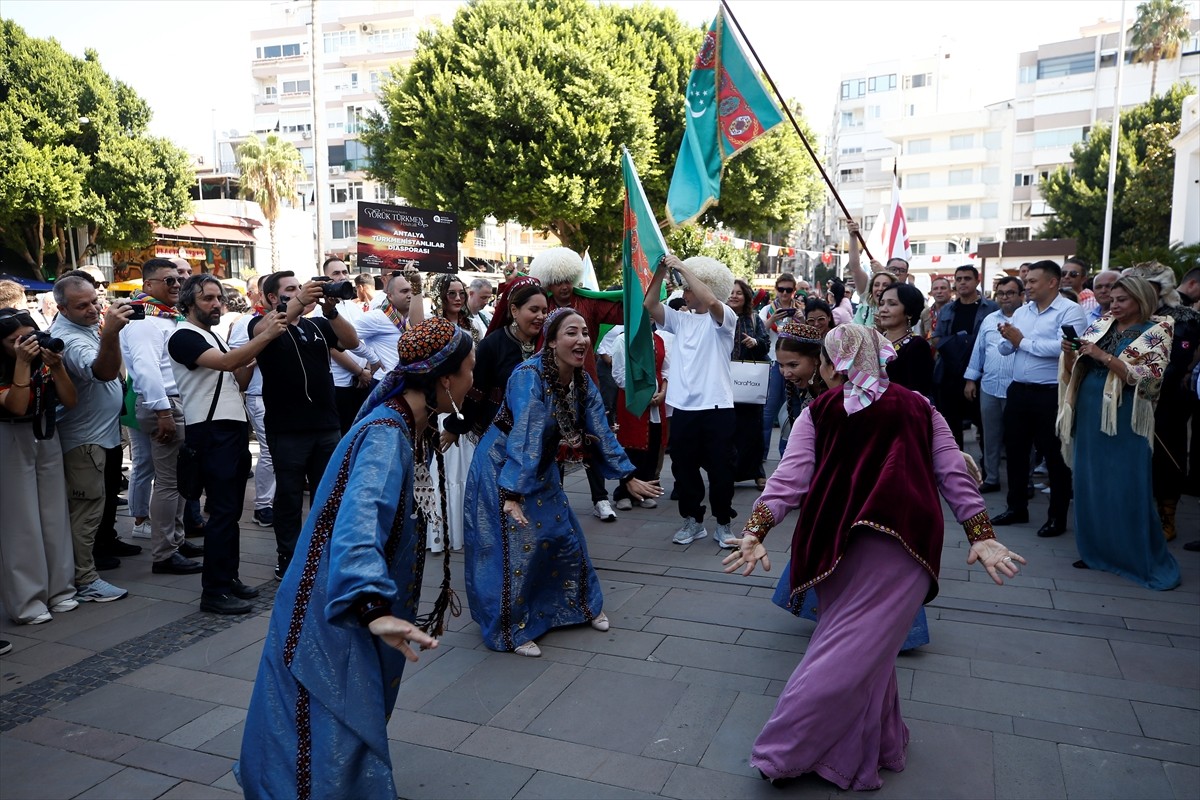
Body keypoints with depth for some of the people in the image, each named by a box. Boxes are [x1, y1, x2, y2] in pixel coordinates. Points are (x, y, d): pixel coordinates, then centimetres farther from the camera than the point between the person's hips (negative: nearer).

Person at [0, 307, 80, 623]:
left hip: (47, 440, 4)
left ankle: (59, 589, 21)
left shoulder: (45, 362, -3)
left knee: (54, 517, 9)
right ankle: (27, 601, 8)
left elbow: (70, 401, -6)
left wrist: (57, 367, -19)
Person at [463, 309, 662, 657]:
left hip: (541, 470, 7)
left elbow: (601, 432, 1)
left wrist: (629, 478, 1)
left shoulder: (584, 382, -4)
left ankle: (582, 605, 34)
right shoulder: (530, 376, -27)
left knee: (565, 535, 13)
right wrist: (512, 495, -39)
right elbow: (524, 437, -35)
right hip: (501, 469, -7)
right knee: (515, 547, -5)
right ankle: (512, 629, 12)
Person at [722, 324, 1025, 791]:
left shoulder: (817, 413, 6)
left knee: (846, 641, 19)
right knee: (860, 650, 3)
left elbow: (789, 478, -4)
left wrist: (755, 532, -8)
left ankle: (878, 743, 31)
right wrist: (981, 536, 8)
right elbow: (954, 476, 7)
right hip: (902, 543, 0)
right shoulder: (919, 409, 11)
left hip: (837, 541, 1)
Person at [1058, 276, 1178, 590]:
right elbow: (1072, 370, 11)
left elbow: (1146, 378, -16)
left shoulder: (1156, 333, -3)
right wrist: (1069, 352, -9)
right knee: (1090, 487, 10)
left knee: (1127, 492, -2)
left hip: (1124, 421, -5)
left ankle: (1147, 561, 12)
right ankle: (1098, 551, 24)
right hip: (1089, 416, 5)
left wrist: (1103, 356, -21)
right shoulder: (1102, 325, 10)